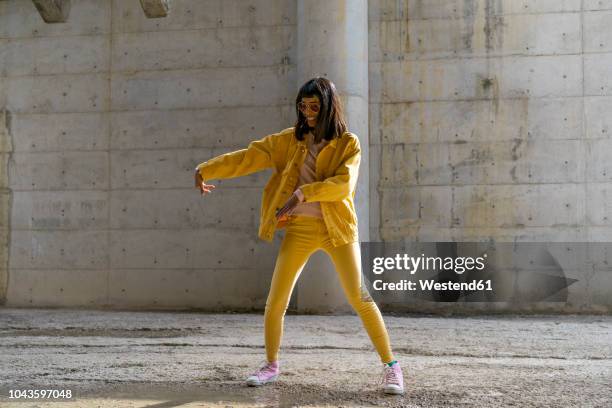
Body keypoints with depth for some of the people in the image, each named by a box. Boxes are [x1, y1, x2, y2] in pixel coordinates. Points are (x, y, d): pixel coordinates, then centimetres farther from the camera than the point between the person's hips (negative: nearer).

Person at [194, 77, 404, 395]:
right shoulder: (290, 140, 7)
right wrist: (205, 169, -4)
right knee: (275, 300, 2)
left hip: (338, 228, -3)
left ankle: (390, 367, 5)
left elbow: (344, 183, -17)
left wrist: (302, 193, -26)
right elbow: (249, 157, 3)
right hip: (299, 228, 3)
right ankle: (271, 365, 22)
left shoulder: (348, 143, -2)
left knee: (360, 299, -7)